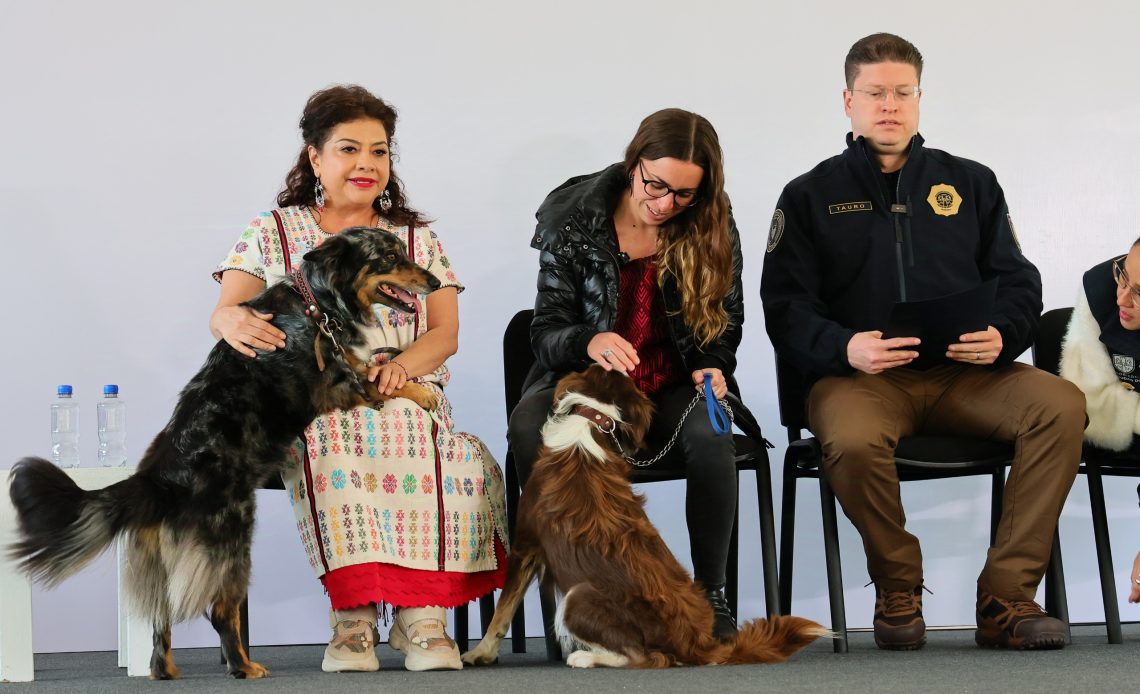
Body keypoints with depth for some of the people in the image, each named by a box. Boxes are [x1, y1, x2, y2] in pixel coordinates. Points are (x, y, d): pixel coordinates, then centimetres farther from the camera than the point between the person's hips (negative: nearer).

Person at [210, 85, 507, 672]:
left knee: (458, 457, -34)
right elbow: (223, 315, 3)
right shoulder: (272, 233, 15)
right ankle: (355, 613, -35)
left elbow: (446, 333, 10)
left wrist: (405, 364, -15)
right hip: (306, 404, -1)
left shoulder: (417, 239, 20)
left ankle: (421, 612, -32)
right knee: (334, 448, -39)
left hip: (406, 401, 2)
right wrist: (233, 322, -26)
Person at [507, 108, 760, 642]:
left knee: (710, 434, -36)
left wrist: (712, 368, -11)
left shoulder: (713, 228, 0)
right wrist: (589, 342, -29)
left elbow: (725, 326, 12)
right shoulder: (572, 216, -5)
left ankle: (710, 594, -20)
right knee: (528, 429, -35)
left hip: (672, 391, 1)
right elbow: (546, 330, -6)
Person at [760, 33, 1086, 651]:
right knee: (851, 440, -38)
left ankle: (1007, 598, -20)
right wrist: (845, 347, -18)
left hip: (965, 373, 3)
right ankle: (897, 590, -10)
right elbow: (785, 305, 2)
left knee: (1061, 405, -27)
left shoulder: (971, 183, 20)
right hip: (860, 376, -2)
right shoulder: (810, 195, 13)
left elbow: (1018, 282, 15)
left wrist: (1001, 335, -9)